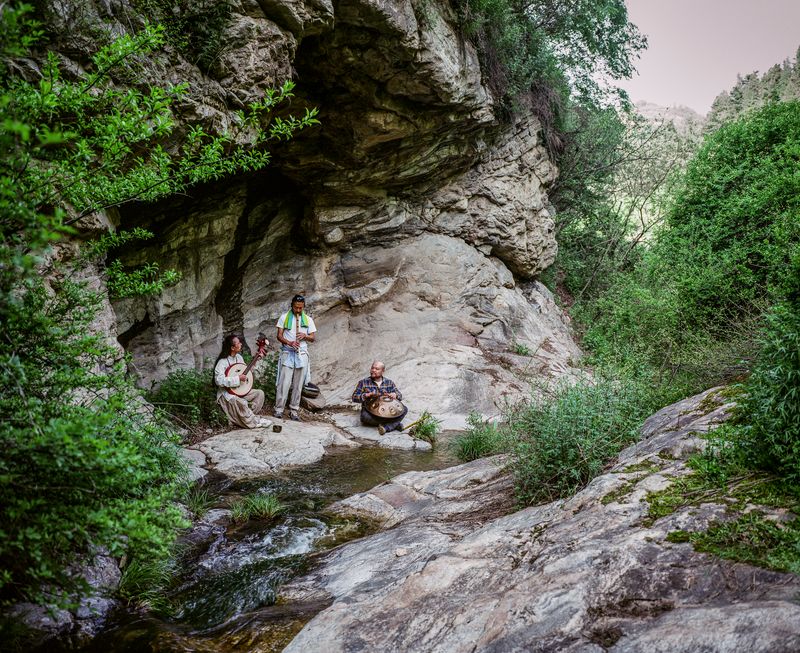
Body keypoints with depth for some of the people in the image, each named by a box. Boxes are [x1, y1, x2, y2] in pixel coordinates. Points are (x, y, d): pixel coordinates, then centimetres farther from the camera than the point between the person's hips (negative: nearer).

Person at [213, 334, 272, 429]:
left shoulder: (238, 357, 6)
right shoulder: (222, 362, -19)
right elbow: (219, 380, -31)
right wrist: (238, 378, -30)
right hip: (226, 393, -9)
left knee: (259, 393, -1)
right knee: (241, 403, -34)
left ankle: (247, 417, -3)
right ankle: (254, 422, -11)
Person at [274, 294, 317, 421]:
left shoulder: (308, 319, 12)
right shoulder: (284, 317, 6)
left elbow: (313, 338, 12)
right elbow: (279, 336, 1)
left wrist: (305, 336, -9)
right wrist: (289, 343, -17)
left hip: (302, 354, 2)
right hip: (287, 353, -2)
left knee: (298, 384, 2)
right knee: (284, 382, -9)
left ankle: (294, 411, 6)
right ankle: (279, 409, -4)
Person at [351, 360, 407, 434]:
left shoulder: (389, 382, 12)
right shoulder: (363, 382, 4)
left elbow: (400, 395, 11)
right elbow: (354, 397, -1)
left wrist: (395, 395, -14)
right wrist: (367, 395, -18)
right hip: (370, 412, -2)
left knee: (404, 409, -20)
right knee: (365, 416, -37)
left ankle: (386, 427, -36)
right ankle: (395, 423, -28)